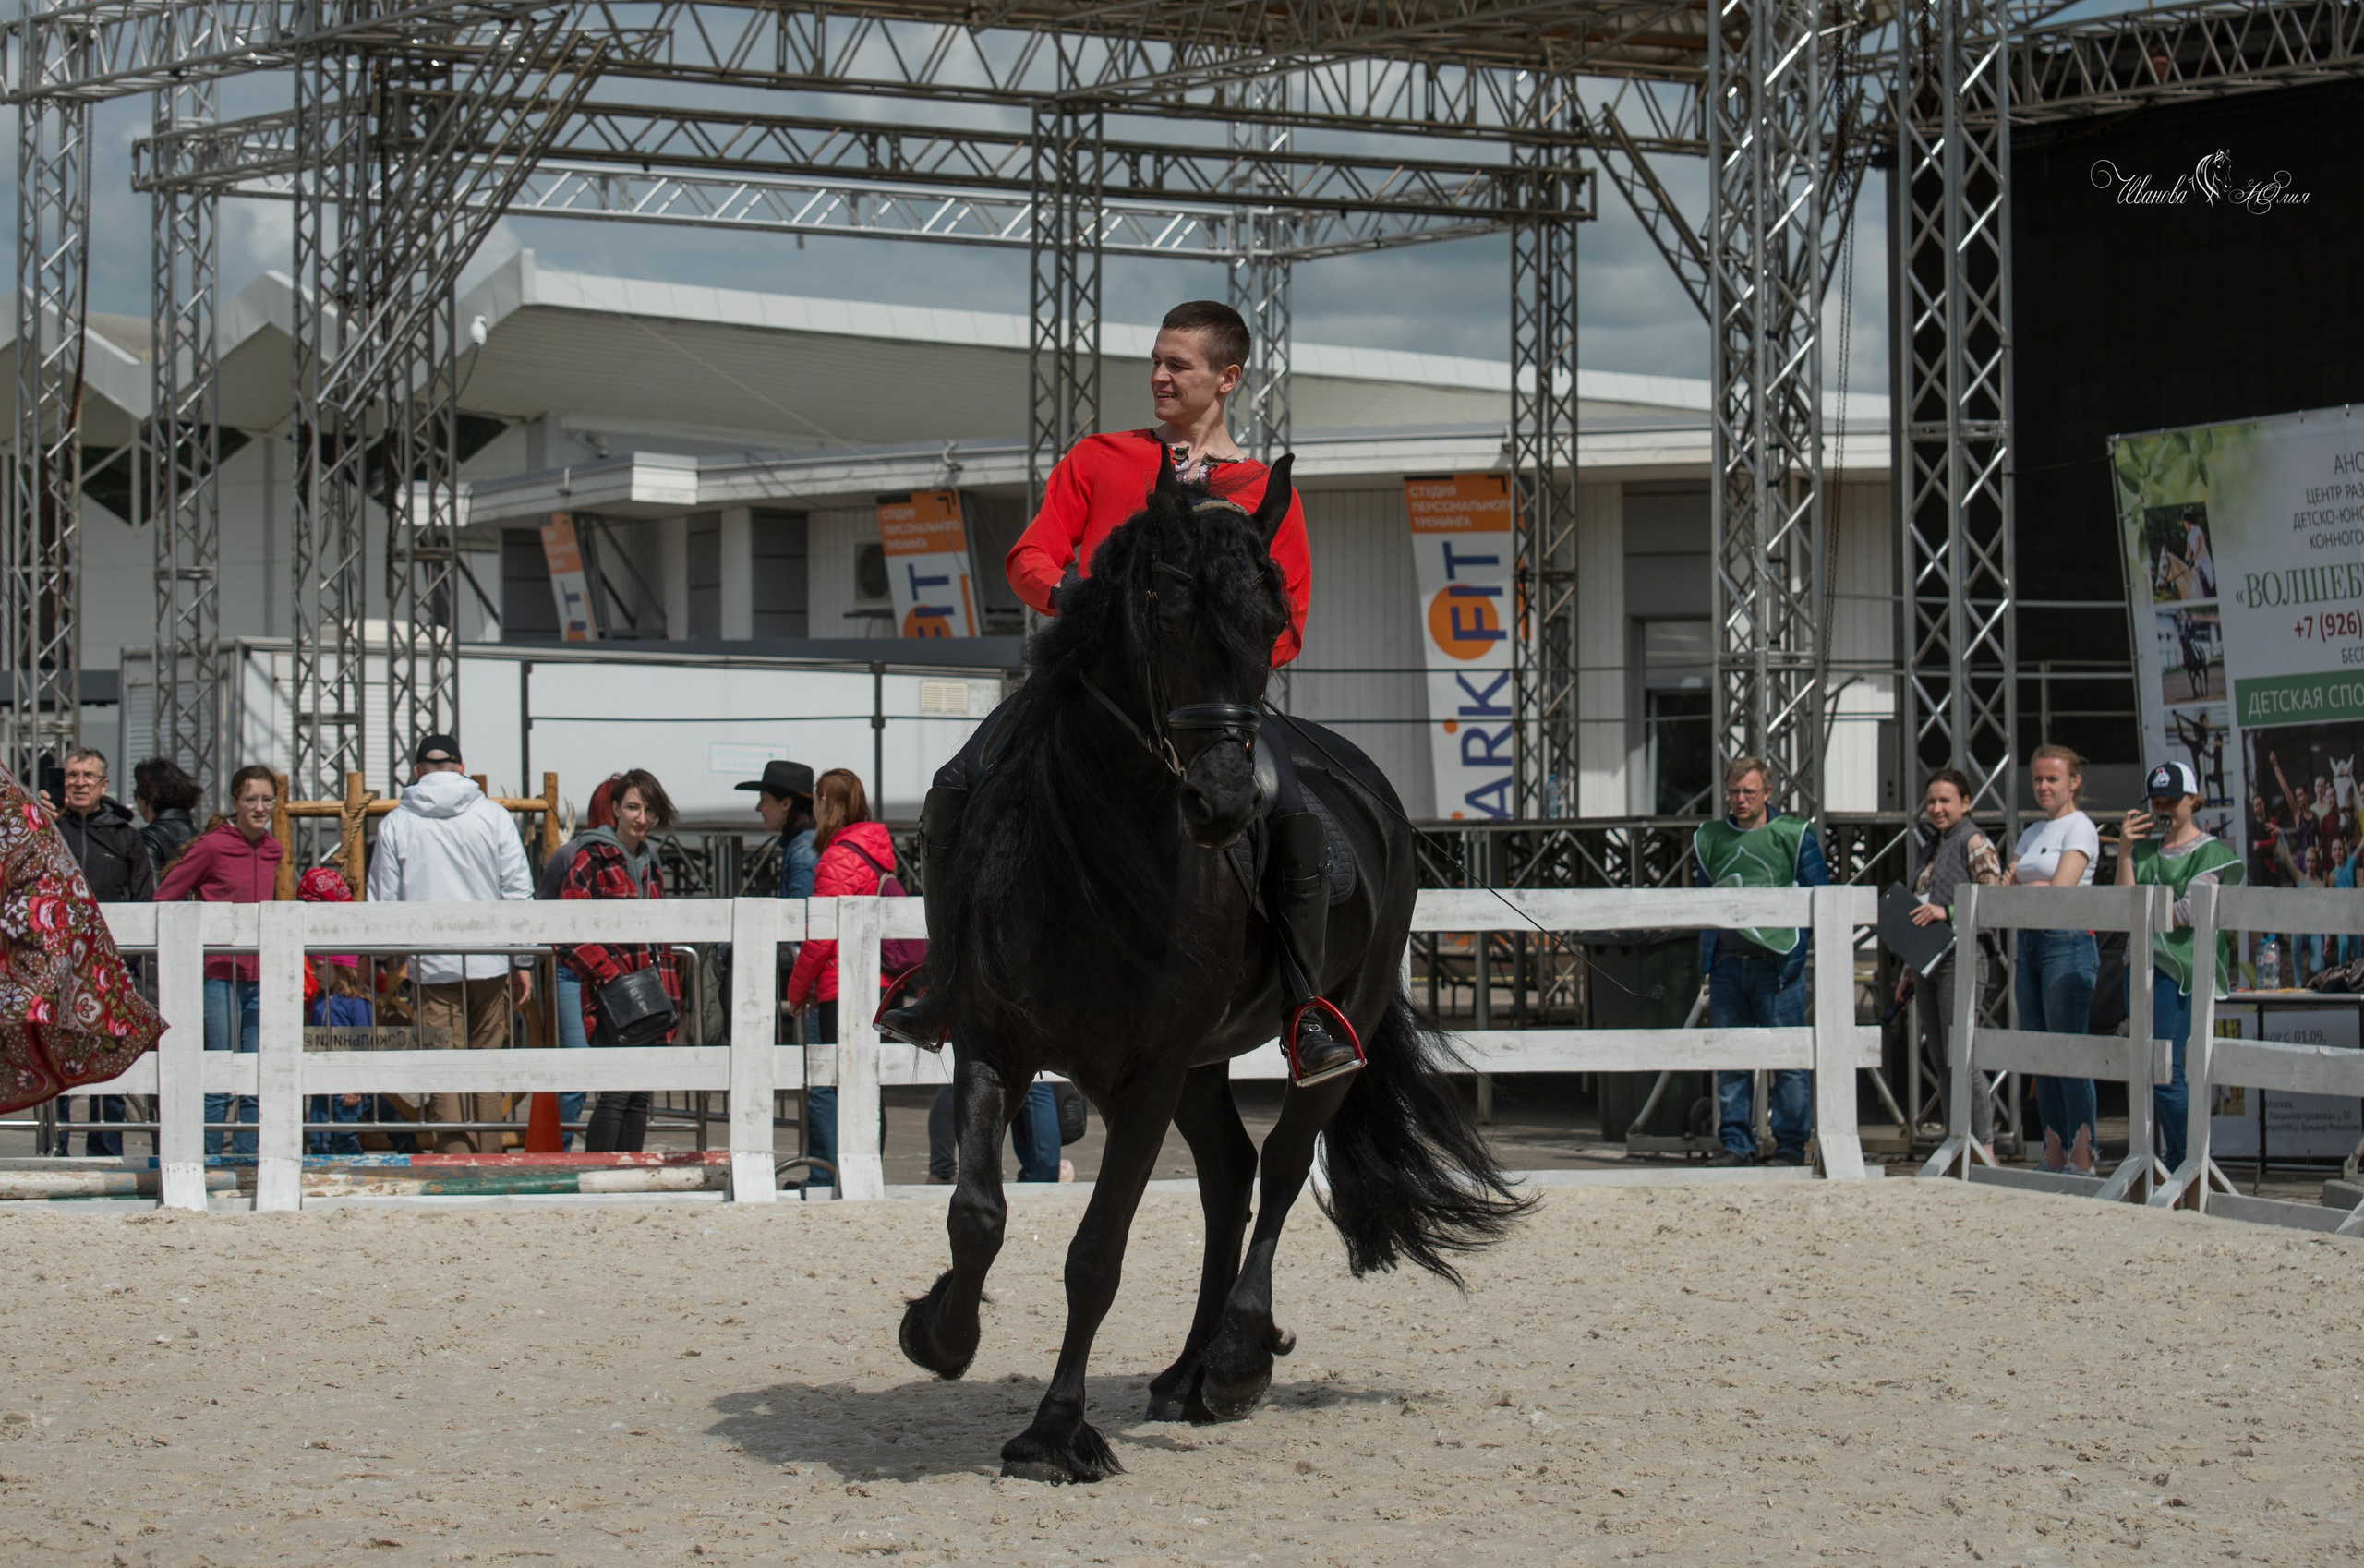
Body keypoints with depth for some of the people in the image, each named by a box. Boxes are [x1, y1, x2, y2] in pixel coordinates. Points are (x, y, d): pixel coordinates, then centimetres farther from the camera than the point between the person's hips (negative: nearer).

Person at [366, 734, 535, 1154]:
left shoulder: (395, 824, 1)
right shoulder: (493, 817, 3)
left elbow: (383, 902, 2)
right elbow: (519, 893, 2)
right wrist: (523, 963, 8)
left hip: (431, 966, -1)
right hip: (489, 962, 1)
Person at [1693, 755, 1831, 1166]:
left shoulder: (1793, 835, 3)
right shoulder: (1709, 839, 15)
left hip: (1777, 964, -4)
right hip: (1727, 963, 4)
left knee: (1788, 1057, -3)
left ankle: (1791, 1145, 3)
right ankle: (1735, 1144, 11)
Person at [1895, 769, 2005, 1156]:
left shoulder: (1975, 843, -5)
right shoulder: (1937, 847, 21)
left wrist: (1947, 911, -25)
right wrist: (1909, 972, 23)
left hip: (1962, 959, -9)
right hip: (1929, 963, 9)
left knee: (1962, 1059, -13)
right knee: (1944, 1063, 7)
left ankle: (1985, 1149, -10)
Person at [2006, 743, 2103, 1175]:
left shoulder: (2080, 828, -4)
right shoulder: (2032, 833, 19)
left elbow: (2062, 889, -16)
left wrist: (2017, 889, -3)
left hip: (2067, 943, -8)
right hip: (2029, 943, 8)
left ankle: (2082, 1160, -10)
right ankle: (2054, 1159, 10)